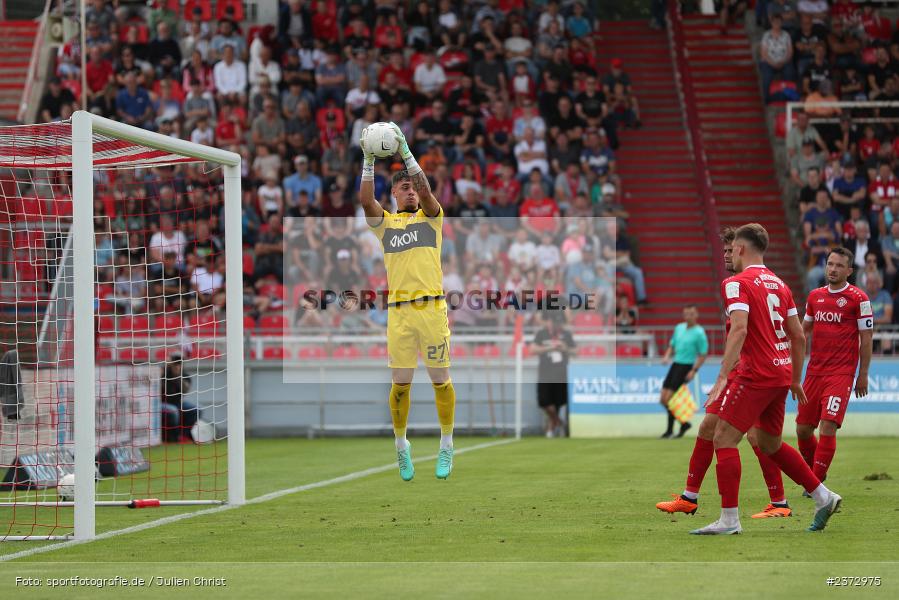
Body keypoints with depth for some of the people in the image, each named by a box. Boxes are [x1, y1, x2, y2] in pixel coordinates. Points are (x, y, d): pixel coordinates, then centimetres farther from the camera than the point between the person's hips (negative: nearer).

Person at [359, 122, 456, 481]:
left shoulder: (431, 217, 10)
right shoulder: (384, 222, 12)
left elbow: (425, 190, -8)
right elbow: (365, 199, -5)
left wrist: (406, 152, -15)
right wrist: (369, 162, -13)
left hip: (432, 306, -1)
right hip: (398, 311, 1)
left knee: (440, 379, 2)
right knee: (400, 383, 1)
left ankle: (446, 445, 13)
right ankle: (401, 445, 16)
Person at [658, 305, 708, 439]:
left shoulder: (699, 333, -9)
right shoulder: (679, 328, 11)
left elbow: (703, 355, -9)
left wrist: (694, 371, -17)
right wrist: (667, 356, 2)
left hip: (686, 366, -7)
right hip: (675, 364, 7)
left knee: (669, 399, -13)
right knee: (663, 399, 5)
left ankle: (670, 429, 2)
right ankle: (684, 423, 19)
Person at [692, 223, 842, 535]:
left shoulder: (736, 283, -8)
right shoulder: (779, 284, 16)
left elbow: (739, 328, -22)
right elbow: (798, 335, 17)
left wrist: (722, 378, -27)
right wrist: (795, 380, 25)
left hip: (756, 374, -8)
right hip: (782, 372, 8)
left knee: (724, 438, -4)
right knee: (770, 443, 21)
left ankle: (729, 519, -8)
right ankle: (824, 497, 20)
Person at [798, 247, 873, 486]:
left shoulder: (858, 299, -4)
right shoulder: (815, 296, 12)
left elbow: (866, 338, -2)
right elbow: (804, 331, 21)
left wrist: (863, 375, -4)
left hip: (841, 373, -6)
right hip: (814, 371, 6)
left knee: (827, 428, -14)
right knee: (803, 429, 6)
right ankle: (813, 474, 27)